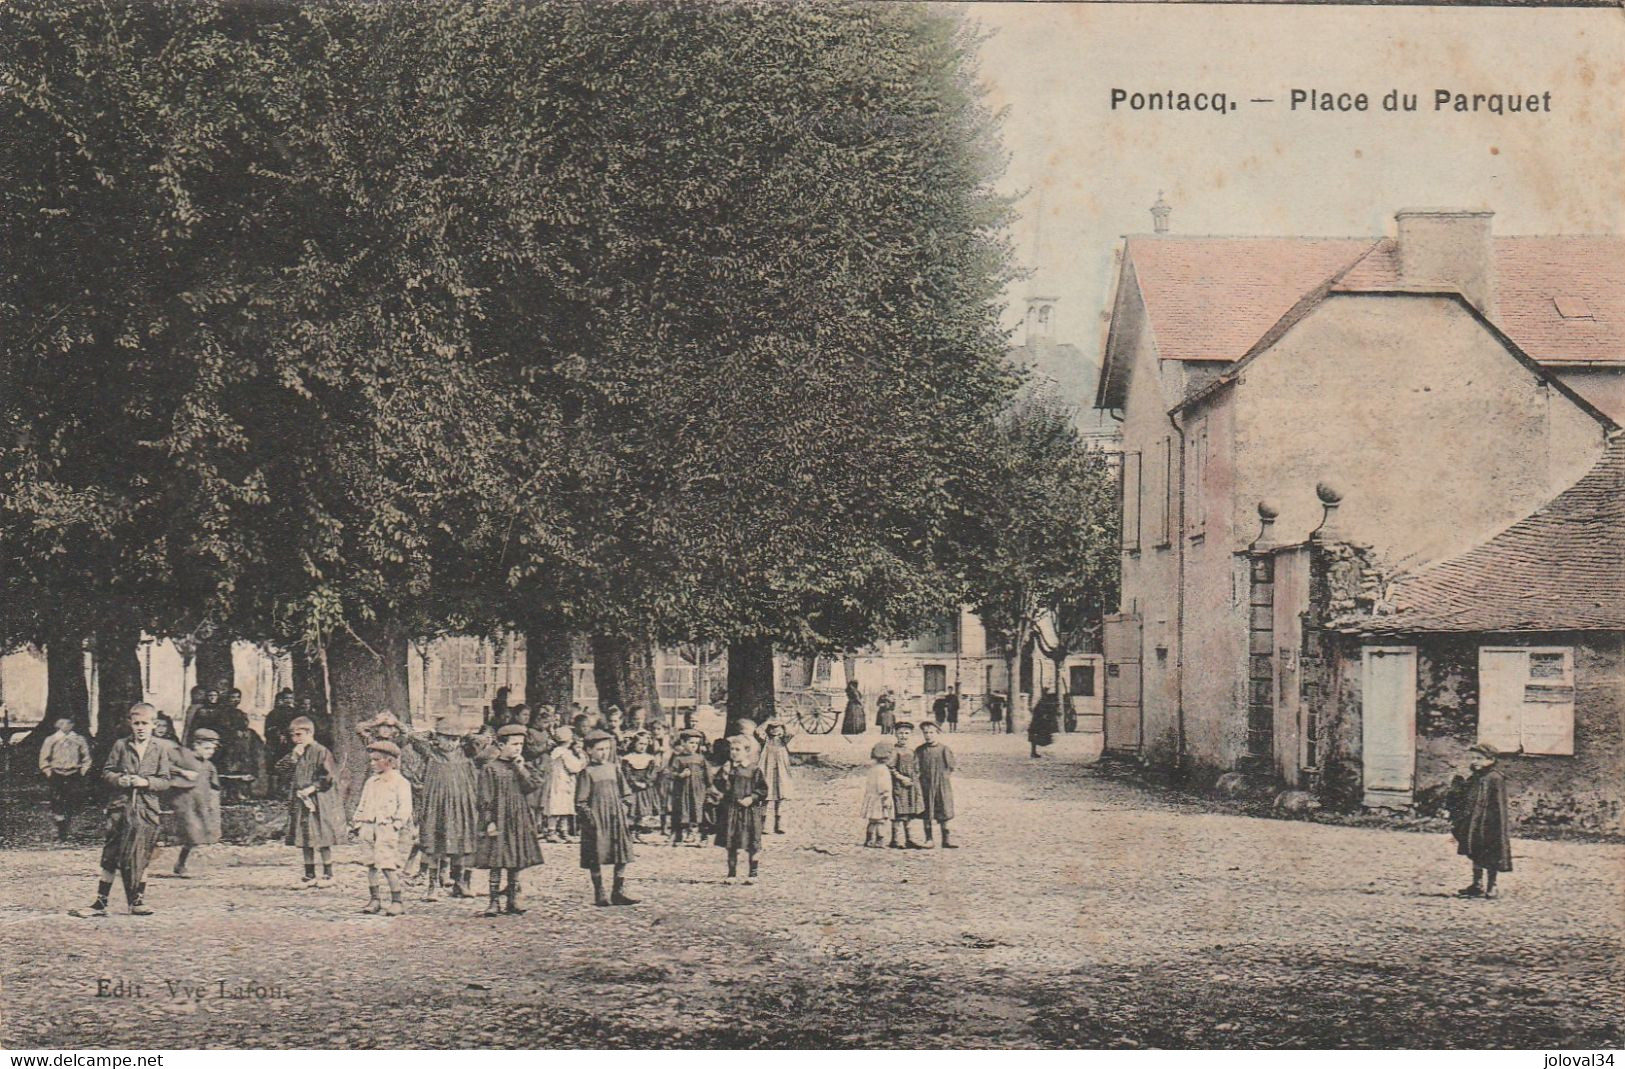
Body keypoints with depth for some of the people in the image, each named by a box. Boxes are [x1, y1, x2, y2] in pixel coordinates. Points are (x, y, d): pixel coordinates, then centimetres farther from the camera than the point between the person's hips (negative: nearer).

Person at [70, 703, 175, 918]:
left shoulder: (160, 750, 3)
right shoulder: (120, 746, 5)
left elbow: (166, 781, 1)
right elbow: (106, 772, 7)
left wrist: (146, 782, -14)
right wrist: (119, 780, -12)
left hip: (147, 809, 0)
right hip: (121, 806, 0)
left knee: (141, 858, 7)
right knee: (110, 856, 0)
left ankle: (138, 900, 20)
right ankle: (100, 902, 2)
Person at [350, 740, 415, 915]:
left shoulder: (400, 782, -2)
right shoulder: (371, 782, 19)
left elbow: (405, 807, -8)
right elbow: (362, 805, 22)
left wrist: (396, 825, -18)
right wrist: (356, 823, 12)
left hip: (388, 829, -7)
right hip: (369, 828, 7)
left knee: (388, 865, -13)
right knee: (371, 864, 7)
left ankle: (397, 902, -8)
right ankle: (373, 900, 14)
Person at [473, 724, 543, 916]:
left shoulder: (521, 766, 11)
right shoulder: (490, 768, -6)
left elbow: (531, 787, -1)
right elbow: (485, 798, -7)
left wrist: (521, 768, -9)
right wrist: (489, 821, -13)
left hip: (520, 820, 5)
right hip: (499, 819, -5)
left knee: (516, 863, 9)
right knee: (496, 862, -4)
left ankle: (513, 900, 16)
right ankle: (494, 902, 0)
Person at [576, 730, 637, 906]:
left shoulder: (614, 768, 10)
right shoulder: (587, 773, -5)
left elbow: (623, 793, 18)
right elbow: (581, 801, -6)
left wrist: (623, 809, 8)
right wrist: (588, 817, -13)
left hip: (616, 819, 5)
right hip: (596, 819, -5)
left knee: (622, 856, 1)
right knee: (596, 859, 1)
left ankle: (618, 893, 9)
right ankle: (599, 895, 10)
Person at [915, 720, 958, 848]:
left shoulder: (944, 750, -1)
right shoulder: (920, 750, 3)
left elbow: (950, 769, 2)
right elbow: (916, 769, 4)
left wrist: (950, 784, -1)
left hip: (941, 785, -1)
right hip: (925, 784, 1)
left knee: (943, 813, 0)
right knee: (926, 813, 3)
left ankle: (946, 839, 6)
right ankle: (928, 839, 13)